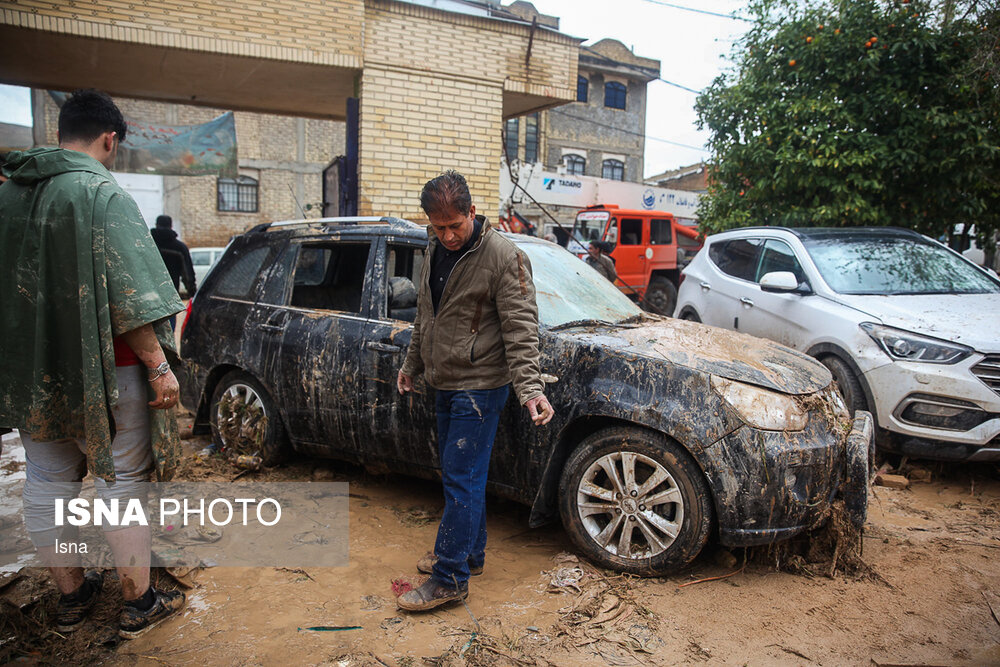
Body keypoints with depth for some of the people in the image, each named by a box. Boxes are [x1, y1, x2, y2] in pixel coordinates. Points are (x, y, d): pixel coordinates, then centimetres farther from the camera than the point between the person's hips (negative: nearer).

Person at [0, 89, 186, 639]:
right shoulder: (102, 193, -14)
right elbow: (129, 297, -21)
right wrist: (158, 367, -16)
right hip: (101, 371, -7)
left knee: (45, 485, 15)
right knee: (122, 481, 5)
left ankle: (71, 594, 32)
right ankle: (138, 603, 17)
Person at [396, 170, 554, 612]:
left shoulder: (503, 256, -15)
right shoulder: (435, 253, 9)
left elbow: (520, 328, -19)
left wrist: (529, 388, -27)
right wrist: (411, 366, 27)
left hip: (480, 386, -8)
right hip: (445, 384, 8)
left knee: (461, 479, -5)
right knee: (457, 475, 16)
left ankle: (449, 578, 5)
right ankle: (470, 553, 31)